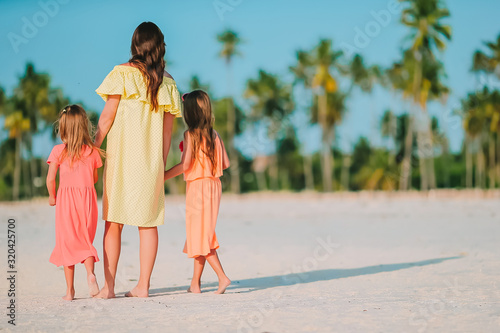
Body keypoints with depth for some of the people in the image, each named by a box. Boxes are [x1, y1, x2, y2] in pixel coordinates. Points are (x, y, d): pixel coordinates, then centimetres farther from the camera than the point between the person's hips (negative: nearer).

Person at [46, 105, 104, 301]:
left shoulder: (58, 151, -5)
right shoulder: (92, 151, 1)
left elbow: (50, 179, -7)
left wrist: (52, 196, 10)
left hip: (66, 199, -1)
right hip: (87, 198, 1)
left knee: (67, 243, 7)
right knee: (85, 242, 13)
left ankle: (70, 290, 7)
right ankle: (90, 273, -14)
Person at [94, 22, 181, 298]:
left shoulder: (122, 73, -4)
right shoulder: (167, 82, 6)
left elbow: (107, 116, -6)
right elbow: (167, 130, 8)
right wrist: (161, 166, 13)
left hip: (121, 157, -3)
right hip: (151, 161, 3)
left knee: (113, 222, 2)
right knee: (148, 223, 6)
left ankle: (108, 286, 0)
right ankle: (143, 286, 5)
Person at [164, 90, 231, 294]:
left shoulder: (191, 134, -11)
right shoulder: (214, 135, 8)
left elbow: (184, 165, -18)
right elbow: (225, 163, 9)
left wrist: (162, 177, -11)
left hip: (198, 186, -7)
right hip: (214, 185, 7)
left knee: (201, 233, -3)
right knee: (199, 232, 12)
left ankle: (222, 277, -12)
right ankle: (195, 281, 16)